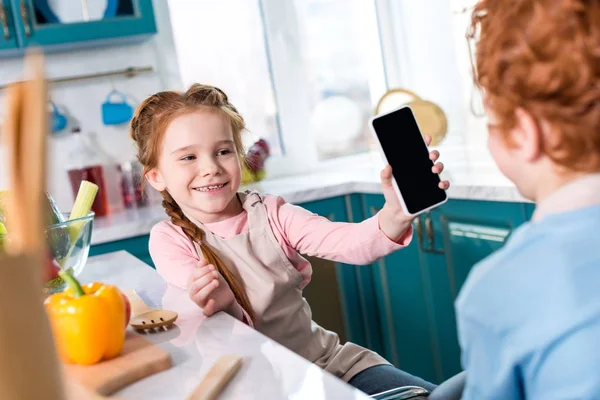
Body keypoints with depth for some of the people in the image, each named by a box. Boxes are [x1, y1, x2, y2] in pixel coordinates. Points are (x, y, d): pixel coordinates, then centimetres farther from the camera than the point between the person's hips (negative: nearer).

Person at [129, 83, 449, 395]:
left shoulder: (270, 214, 0)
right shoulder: (170, 240, -4)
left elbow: (350, 244, -15)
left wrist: (395, 216, -36)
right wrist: (223, 307, -41)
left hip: (331, 361, 3)